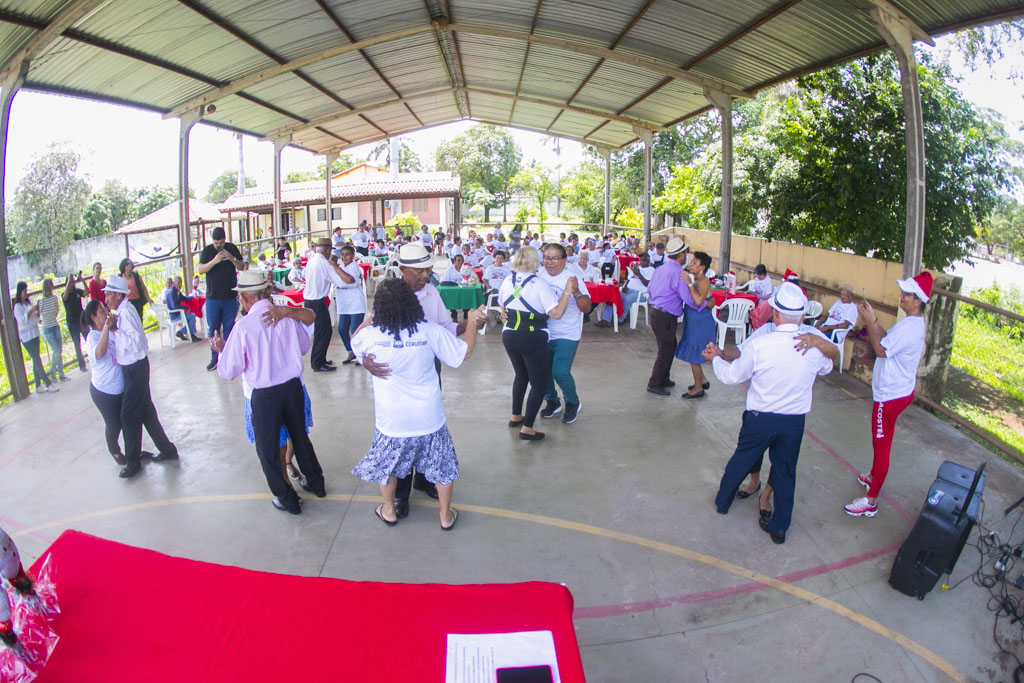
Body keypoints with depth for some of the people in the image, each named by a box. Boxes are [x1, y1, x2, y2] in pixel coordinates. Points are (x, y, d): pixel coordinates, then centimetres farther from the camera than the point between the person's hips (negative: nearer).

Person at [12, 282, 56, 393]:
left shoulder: (29, 302, 10)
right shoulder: (17, 306, -9)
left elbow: (37, 318, 15)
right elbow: (22, 320, -20)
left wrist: (37, 311, -4)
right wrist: (31, 310, -23)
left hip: (34, 334, 7)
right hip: (26, 336, -7)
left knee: (36, 360, 9)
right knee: (37, 360, -9)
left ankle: (38, 386, 13)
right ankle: (48, 384, -11)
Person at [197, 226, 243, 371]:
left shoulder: (232, 248, 3)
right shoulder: (207, 250, 0)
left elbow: (242, 267, 2)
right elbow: (200, 270, -11)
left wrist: (232, 259, -18)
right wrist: (214, 261, -26)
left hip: (230, 296, 0)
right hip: (212, 297, 0)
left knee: (229, 328, 6)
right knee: (213, 329, 4)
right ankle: (214, 358, 14)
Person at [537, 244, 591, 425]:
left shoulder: (572, 279, -12)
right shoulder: (539, 276, -4)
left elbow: (587, 308, -12)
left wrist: (576, 292, -29)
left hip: (566, 335, -4)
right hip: (543, 333, 4)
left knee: (560, 373, -12)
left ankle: (572, 403, 18)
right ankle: (552, 401, 38)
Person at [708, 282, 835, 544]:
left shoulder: (759, 345, -21)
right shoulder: (814, 347, -11)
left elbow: (732, 376, -8)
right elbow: (826, 368, 14)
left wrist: (715, 358, 12)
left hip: (760, 418, -2)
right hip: (795, 422, 2)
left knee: (741, 460, 20)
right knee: (785, 471, 17)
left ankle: (722, 501, 42)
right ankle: (779, 526, 29)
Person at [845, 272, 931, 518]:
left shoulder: (909, 327, -26)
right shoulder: (914, 323, 7)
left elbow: (881, 350, -25)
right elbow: (888, 340, 11)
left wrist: (869, 322, -20)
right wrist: (873, 319, 3)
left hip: (890, 395, -11)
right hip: (899, 389, 11)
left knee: (881, 445, -2)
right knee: (879, 441, 27)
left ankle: (871, 502, 6)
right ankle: (873, 477, 47)